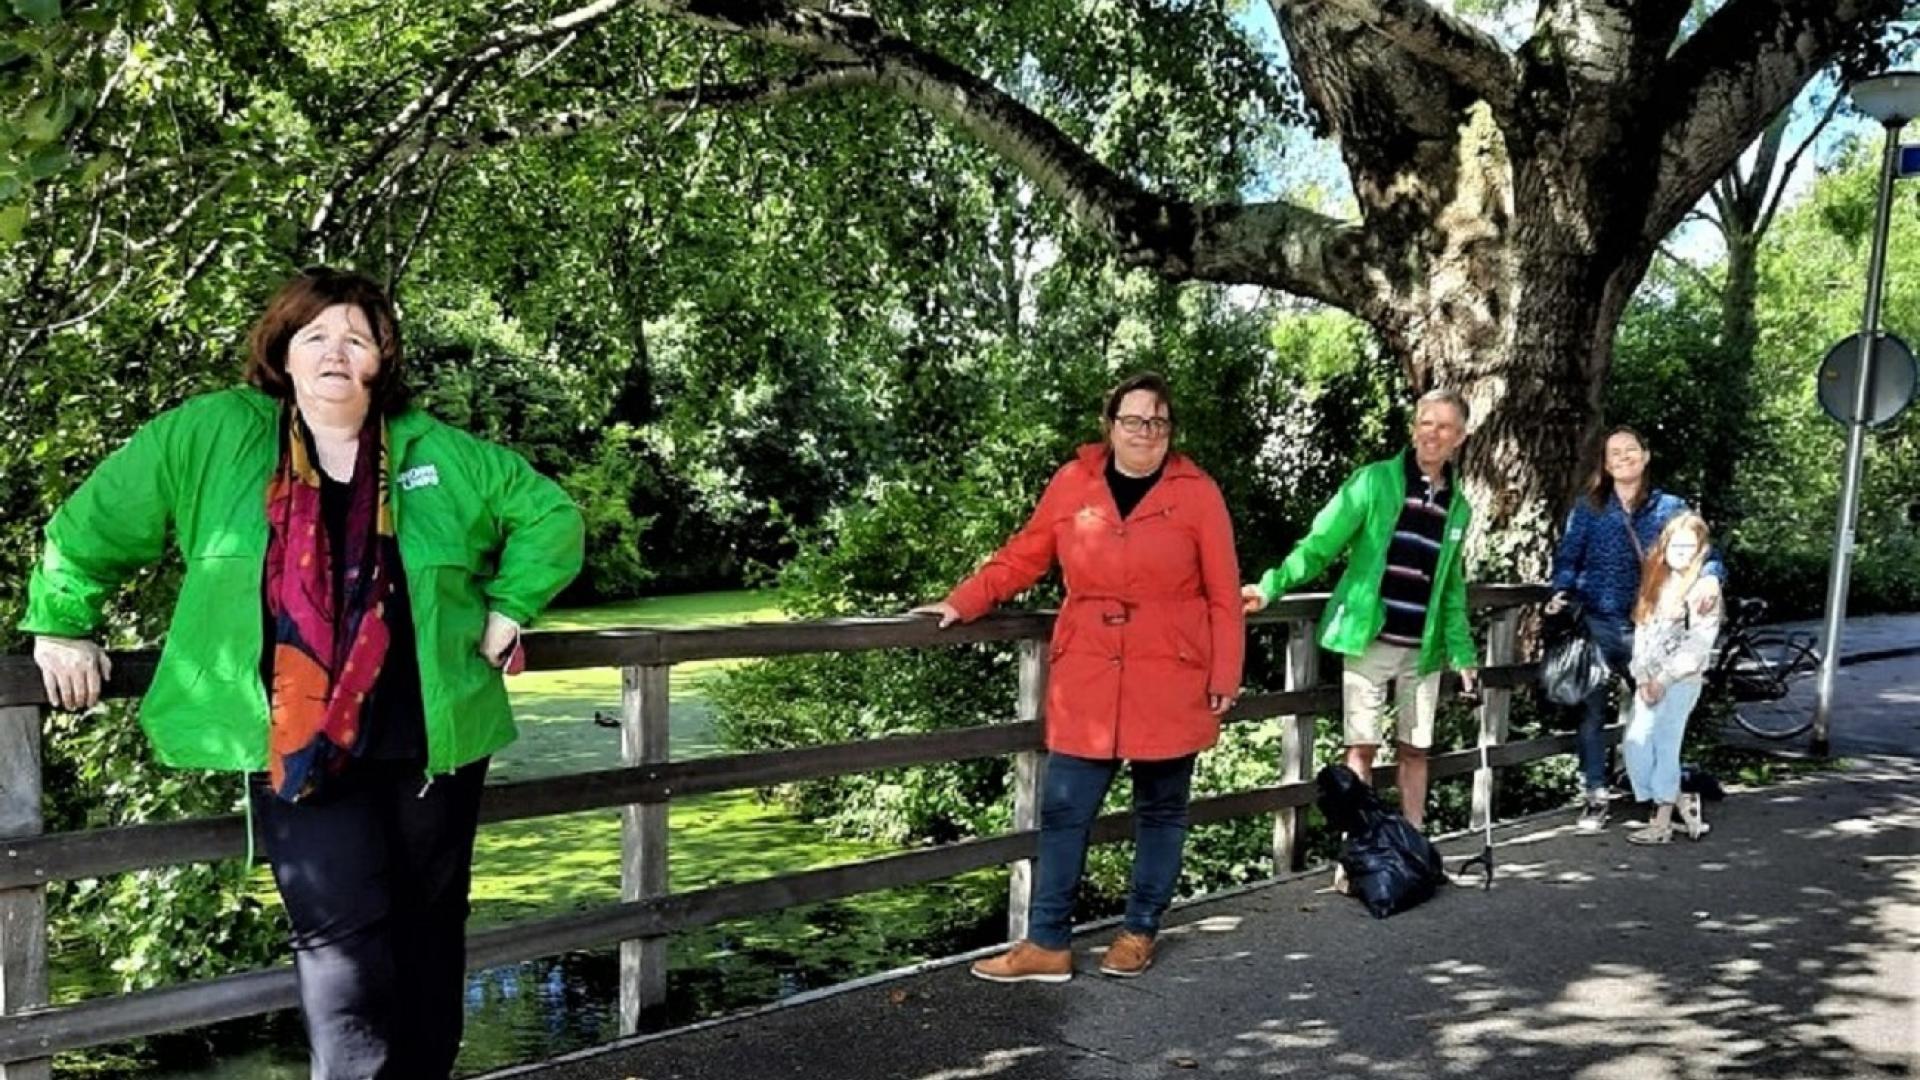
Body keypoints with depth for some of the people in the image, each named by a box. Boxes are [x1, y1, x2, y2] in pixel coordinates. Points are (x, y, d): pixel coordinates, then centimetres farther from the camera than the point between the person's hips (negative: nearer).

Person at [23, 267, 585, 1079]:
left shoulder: (440, 454, 4)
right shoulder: (213, 435, -1)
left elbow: (550, 513, 12)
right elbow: (95, 523, 7)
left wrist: (508, 610, 5)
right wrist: (62, 625, 10)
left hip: (432, 741, 3)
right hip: (295, 747, -2)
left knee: (428, 931, 13)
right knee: (345, 935, -11)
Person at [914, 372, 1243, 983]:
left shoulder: (1196, 493, -2)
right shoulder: (1073, 483, 3)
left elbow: (1224, 594, -1)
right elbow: (1024, 556, 9)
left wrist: (1225, 675, -4)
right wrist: (963, 602, 0)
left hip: (1170, 681, -1)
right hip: (1086, 680, 1)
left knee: (1160, 809, 10)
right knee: (1064, 809, 1)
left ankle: (1139, 933, 26)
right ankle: (1047, 944, 10)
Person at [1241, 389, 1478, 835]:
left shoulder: (1458, 507, 11)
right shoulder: (1374, 481, -3)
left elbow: (1452, 587, 18)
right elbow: (1321, 543, -9)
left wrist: (1462, 652, 14)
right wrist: (1272, 586, -21)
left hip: (1424, 648, 4)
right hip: (1370, 640, -4)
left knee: (1415, 749, 11)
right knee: (1361, 746, -2)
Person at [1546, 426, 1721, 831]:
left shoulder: (1670, 508, 6)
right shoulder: (1588, 508, 4)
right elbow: (1567, 557, 5)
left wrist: (1711, 577, -19)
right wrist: (1562, 592, -14)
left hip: (1648, 627, 0)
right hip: (1597, 625, 0)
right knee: (1593, 711, 5)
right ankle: (1595, 797, 14)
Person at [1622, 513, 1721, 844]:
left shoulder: (1704, 588, -5)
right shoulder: (1657, 581, 13)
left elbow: (1698, 643, -11)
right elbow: (1642, 631, 9)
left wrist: (1663, 680, -12)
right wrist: (1642, 677, -1)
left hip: (1681, 681, -6)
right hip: (1649, 682, 6)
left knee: (1663, 746, -6)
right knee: (1633, 746, 2)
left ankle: (1661, 822, 4)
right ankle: (1682, 804, 15)